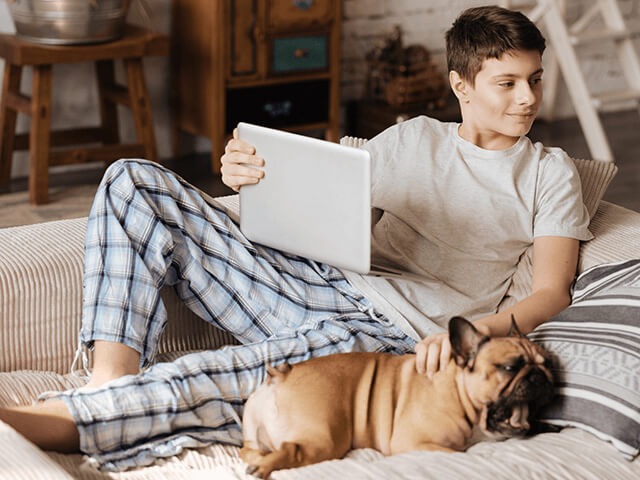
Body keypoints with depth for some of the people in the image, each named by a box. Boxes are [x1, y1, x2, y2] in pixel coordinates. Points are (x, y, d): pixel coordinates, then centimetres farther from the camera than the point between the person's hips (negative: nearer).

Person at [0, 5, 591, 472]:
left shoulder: (550, 172, 12)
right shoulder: (414, 138, 21)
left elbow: (553, 291, 1)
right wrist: (248, 177, -5)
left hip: (398, 333, -5)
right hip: (322, 283, 6)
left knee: (221, 380, -37)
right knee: (133, 182, -8)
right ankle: (113, 378, -21)